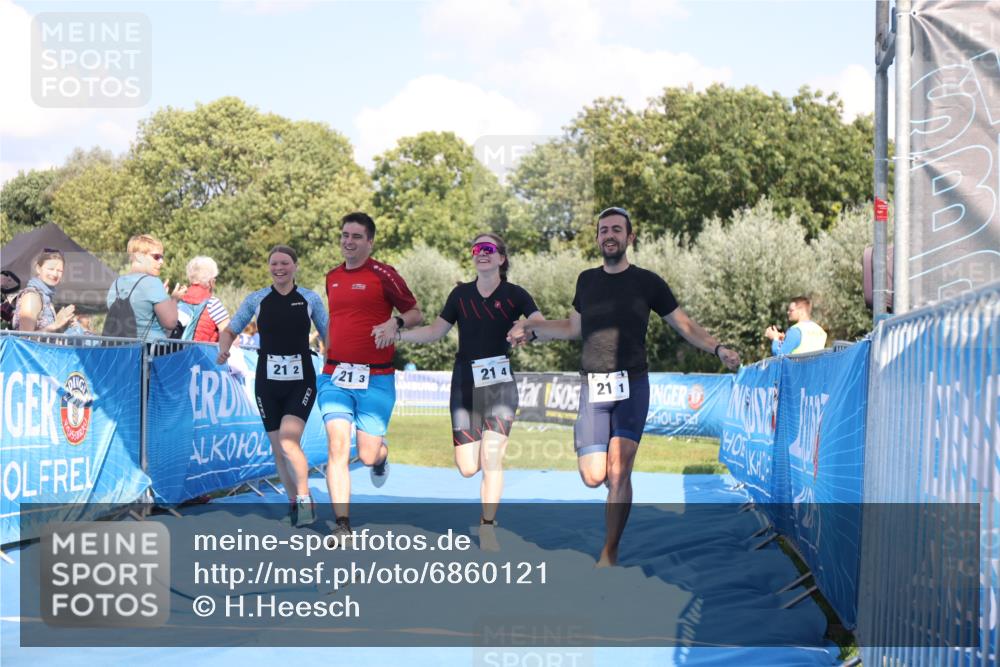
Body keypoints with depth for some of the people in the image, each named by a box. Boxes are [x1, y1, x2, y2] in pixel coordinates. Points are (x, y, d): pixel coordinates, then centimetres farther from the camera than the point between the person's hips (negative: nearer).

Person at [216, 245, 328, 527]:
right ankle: (294, 501, 25)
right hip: (268, 383, 2)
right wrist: (224, 350, -11)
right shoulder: (256, 300, 4)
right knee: (278, 449, 7)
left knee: (289, 441, -21)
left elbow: (329, 335, 10)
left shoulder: (310, 299, 2)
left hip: (301, 382, -2)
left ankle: (305, 498, -7)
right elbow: (230, 331, 10)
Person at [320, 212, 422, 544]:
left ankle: (382, 455, 39)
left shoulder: (383, 275, -4)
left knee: (368, 454, -1)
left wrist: (395, 322, -20)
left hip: (376, 379, -3)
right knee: (337, 447, -12)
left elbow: (416, 313, 0)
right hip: (336, 376, 4)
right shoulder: (332, 278, 12)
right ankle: (342, 526, -9)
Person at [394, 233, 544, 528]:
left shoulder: (514, 295, -2)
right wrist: (396, 333, 2)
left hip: (500, 384, -2)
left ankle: (487, 524, 0)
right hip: (465, 383, 3)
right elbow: (435, 331, 13)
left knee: (490, 459, -12)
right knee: (467, 468, -2)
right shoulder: (461, 294, 7)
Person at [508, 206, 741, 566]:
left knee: (618, 472, -14)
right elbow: (574, 327, 24)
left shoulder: (647, 282, 1)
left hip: (632, 386, -3)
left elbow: (684, 325, 6)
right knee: (593, 477, -4)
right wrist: (532, 330, 13)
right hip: (593, 388, 3)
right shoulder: (587, 280, 11)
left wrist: (718, 349, -10)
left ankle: (609, 554, -6)